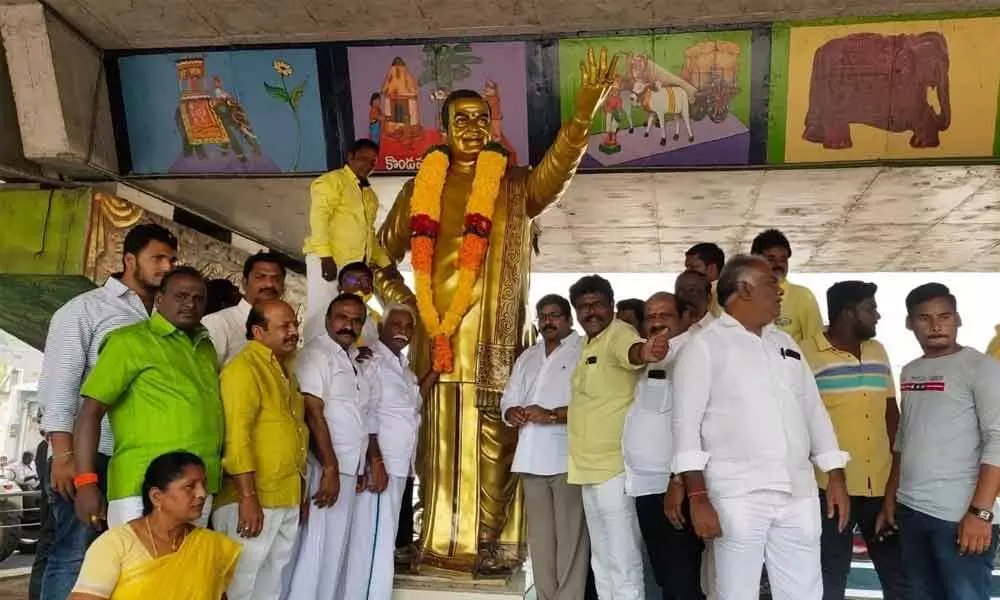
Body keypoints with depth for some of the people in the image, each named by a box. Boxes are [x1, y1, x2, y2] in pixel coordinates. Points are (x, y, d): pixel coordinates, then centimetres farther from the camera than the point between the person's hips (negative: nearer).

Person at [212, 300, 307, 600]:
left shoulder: (285, 369, 16)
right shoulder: (244, 368, -12)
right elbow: (236, 436, -19)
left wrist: (299, 494, 16)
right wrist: (248, 497, -23)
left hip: (287, 499, 9)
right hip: (252, 500, -8)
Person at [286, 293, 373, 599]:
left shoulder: (353, 359, 16)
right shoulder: (317, 354, -10)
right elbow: (313, 414, -17)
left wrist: (373, 461, 15)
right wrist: (330, 468, -20)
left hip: (348, 468, 9)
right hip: (326, 469, -9)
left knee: (336, 548, 13)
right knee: (319, 547, -6)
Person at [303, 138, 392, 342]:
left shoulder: (370, 194, 24)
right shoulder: (332, 180, 0)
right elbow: (318, 217, -11)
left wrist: (386, 264, 18)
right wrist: (326, 256, -22)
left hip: (356, 266, 7)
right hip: (329, 261, -7)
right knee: (322, 316, -8)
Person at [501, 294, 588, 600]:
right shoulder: (527, 357, 20)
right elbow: (509, 400, 19)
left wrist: (552, 415, -21)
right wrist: (512, 412, -4)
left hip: (567, 459, -7)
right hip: (532, 458, 7)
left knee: (570, 538, -5)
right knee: (539, 537, 12)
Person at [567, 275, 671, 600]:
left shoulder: (619, 333, -14)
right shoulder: (587, 344, 14)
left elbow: (630, 350, -39)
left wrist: (643, 353, -60)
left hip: (615, 468, -10)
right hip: (591, 469, 10)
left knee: (622, 565, -3)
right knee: (602, 563, 22)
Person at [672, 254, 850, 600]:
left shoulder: (785, 344, 18)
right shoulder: (705, 345, -1)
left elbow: (814, 411, 20)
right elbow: (687, 422, -7)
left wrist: (836, 476, 13)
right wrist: (698, 497, -14)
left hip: (799, 494, 6)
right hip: (738, 495, -5)